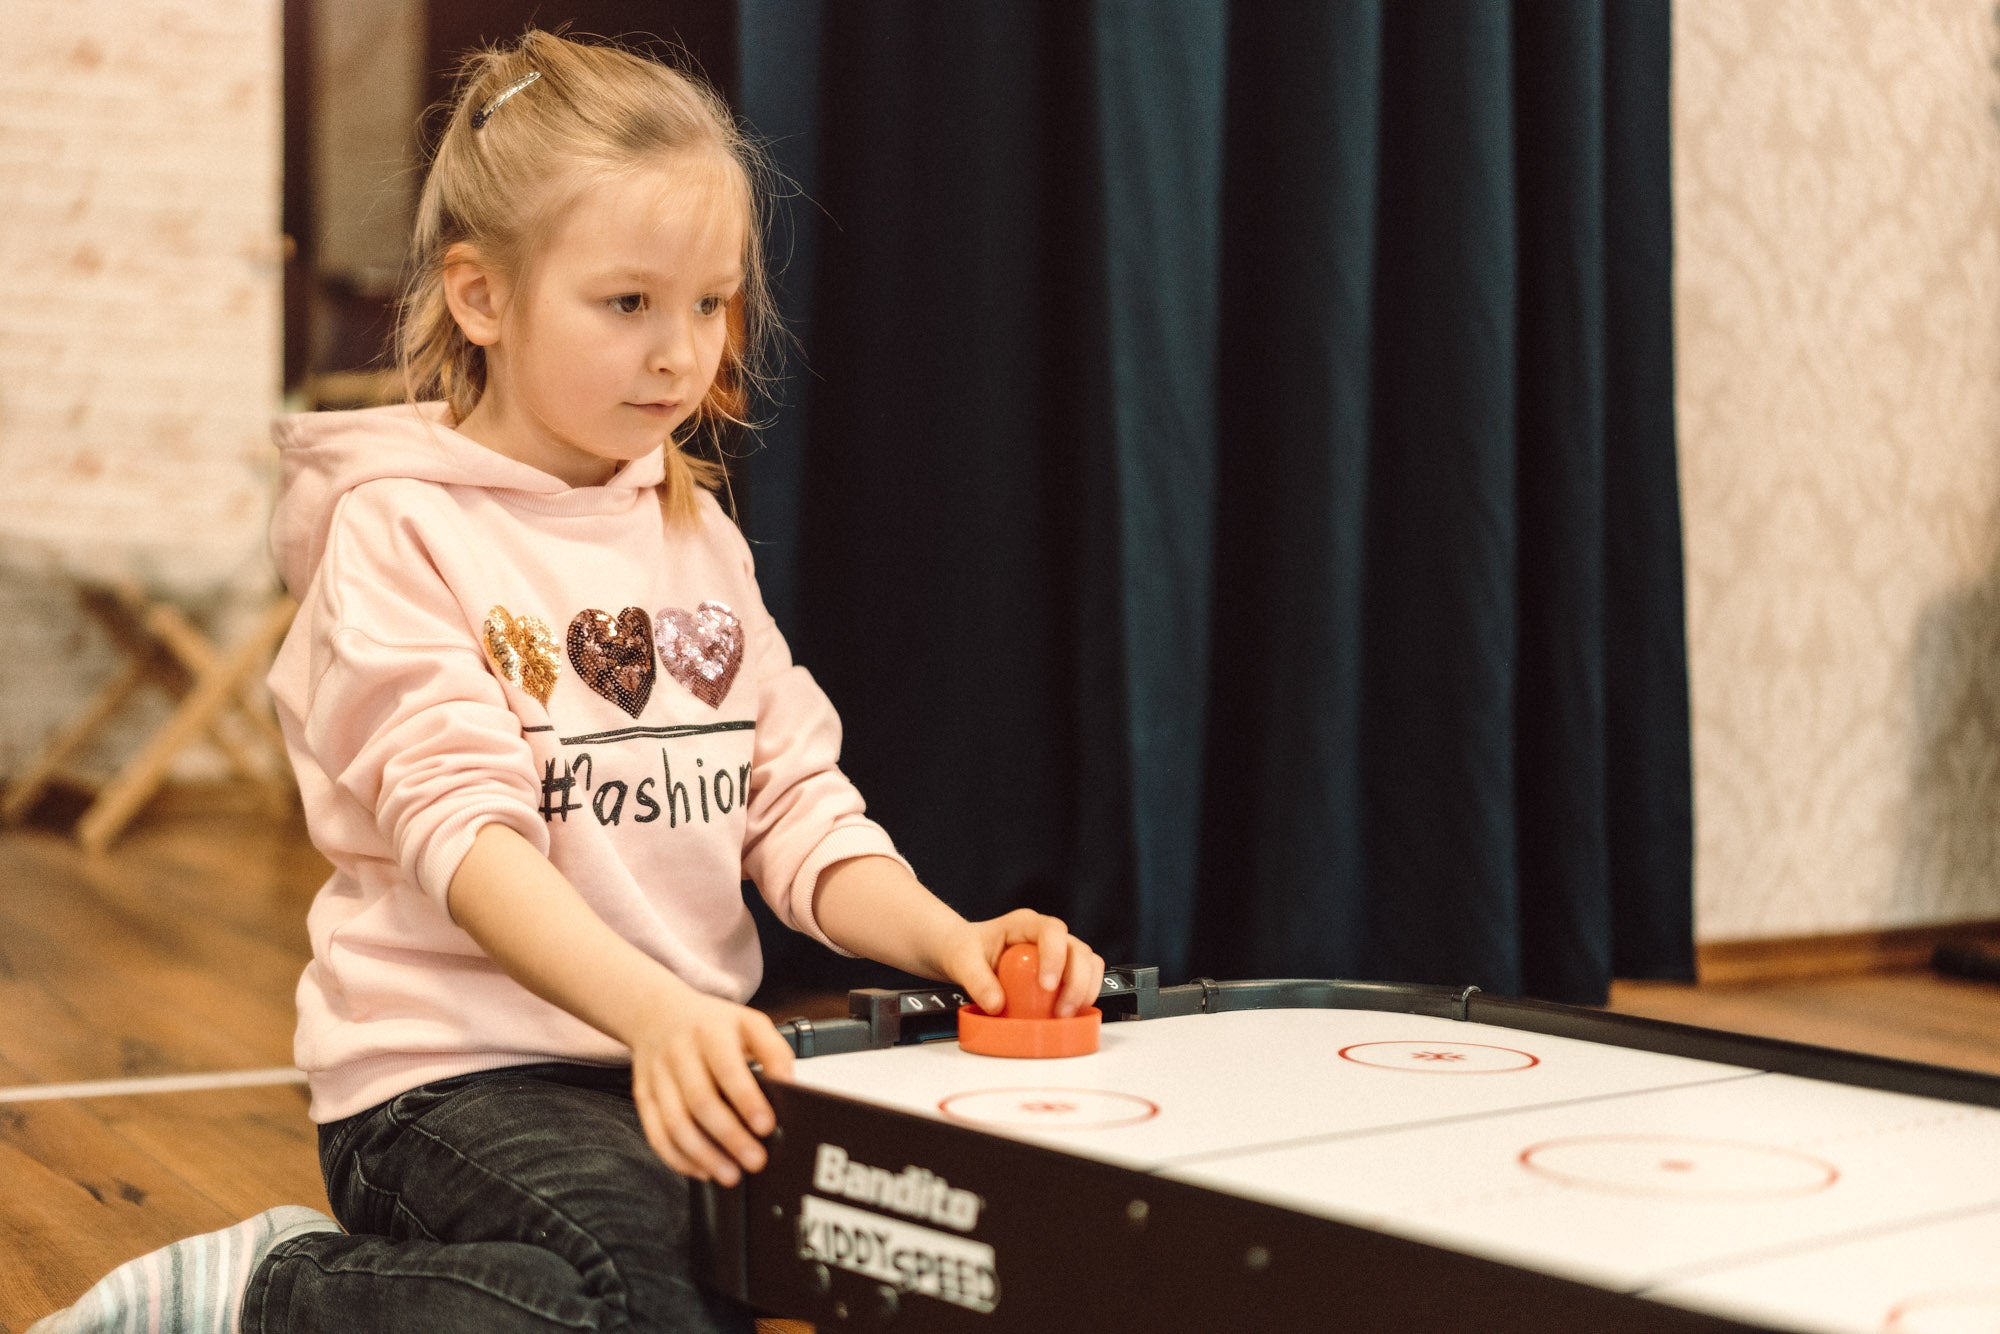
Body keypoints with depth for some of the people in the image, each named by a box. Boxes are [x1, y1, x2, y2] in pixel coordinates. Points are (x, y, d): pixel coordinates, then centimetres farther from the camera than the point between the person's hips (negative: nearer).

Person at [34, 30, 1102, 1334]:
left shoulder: (699, 534, 15)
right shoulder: (402, 527, -6)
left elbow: (793, 810, 10)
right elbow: (461, 828, -19)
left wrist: (950, 939, -10)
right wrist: (653, 1007, -35)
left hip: (688, 1066, 7)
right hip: (453, 1073, -7)